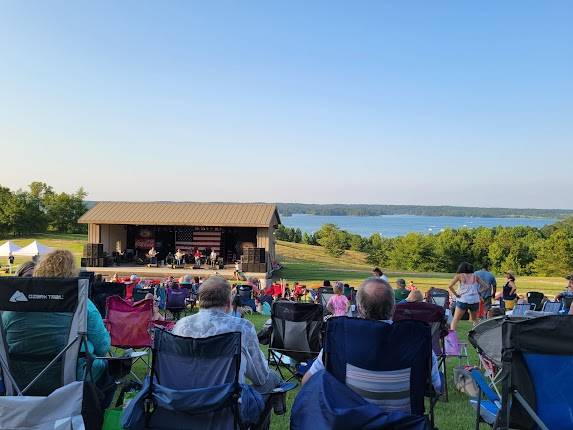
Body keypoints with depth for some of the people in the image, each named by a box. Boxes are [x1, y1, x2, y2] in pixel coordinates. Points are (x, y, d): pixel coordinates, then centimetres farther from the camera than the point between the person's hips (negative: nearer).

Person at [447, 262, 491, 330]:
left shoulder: (459, 276, 3)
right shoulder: (475, 277, 11)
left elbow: (450, 286, -7)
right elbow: (486, 286, 12)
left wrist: (456, 294, 1)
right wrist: (478, 292, 12)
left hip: (463, 300, -3)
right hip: (475, 300, 3)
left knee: (455, 319, 0)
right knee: (474, 319, 25)